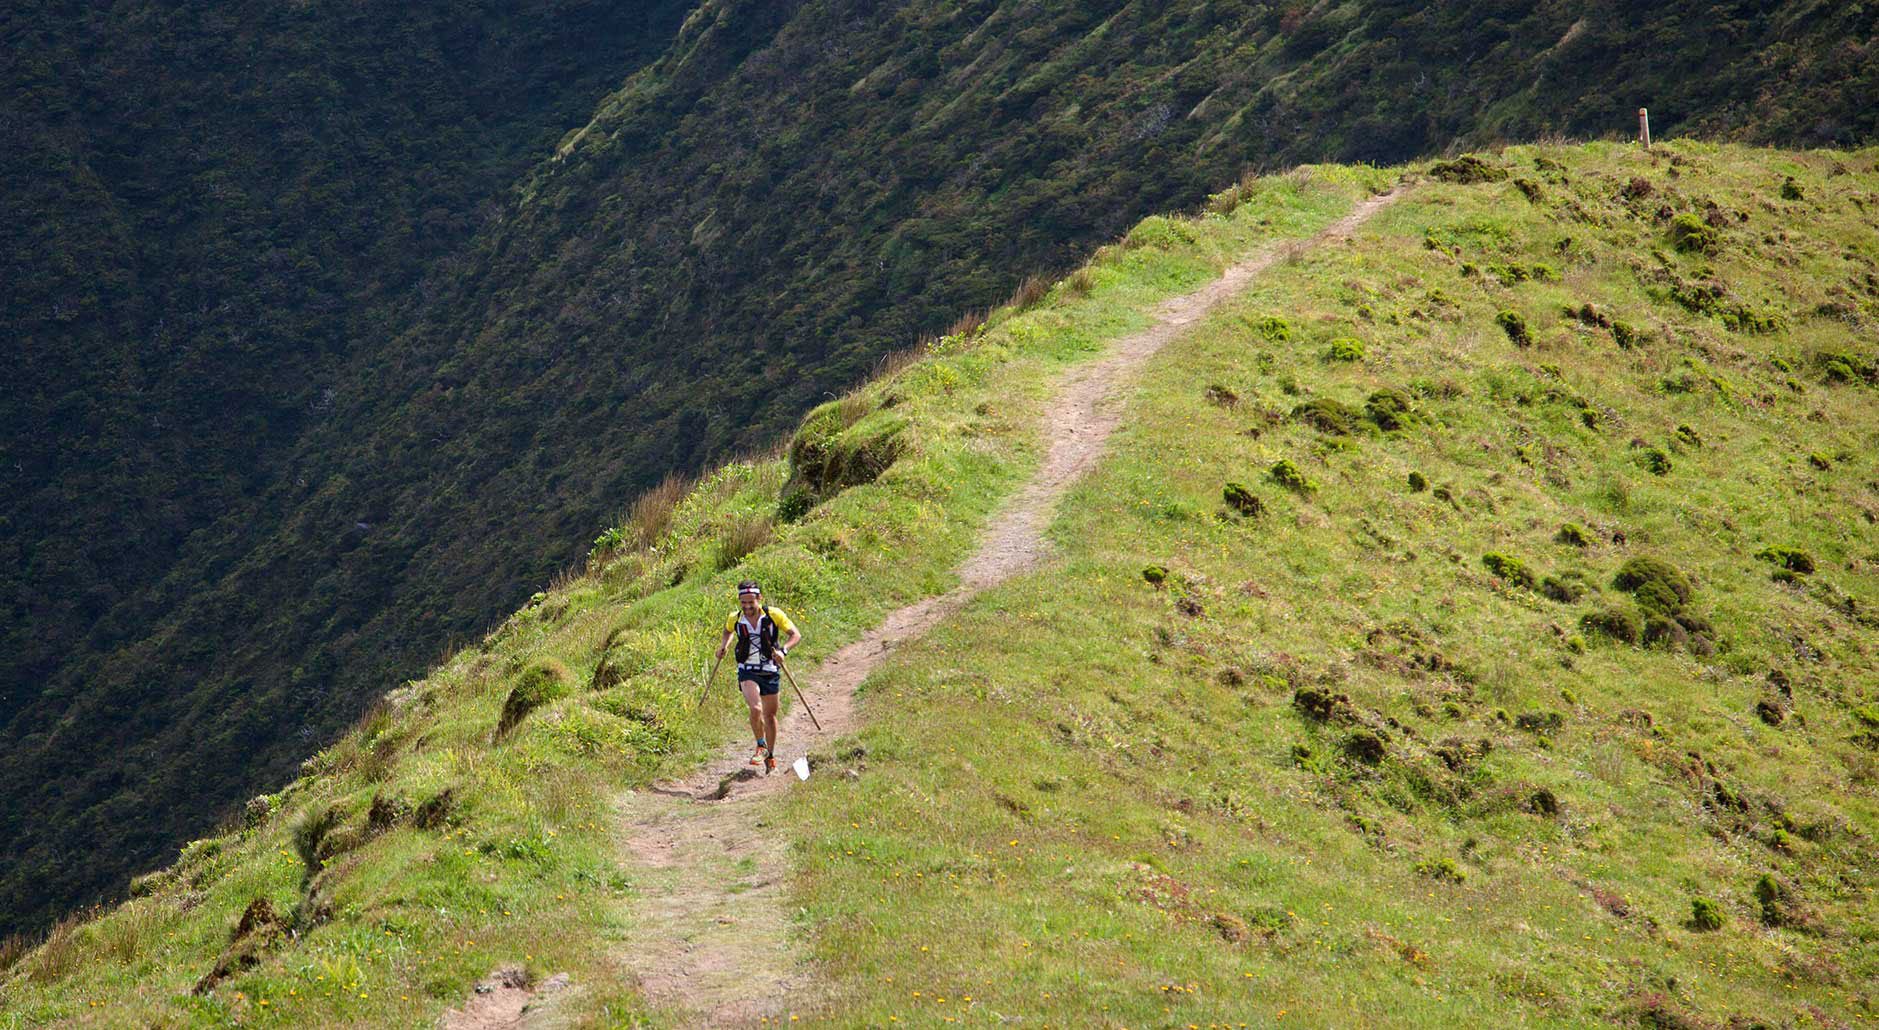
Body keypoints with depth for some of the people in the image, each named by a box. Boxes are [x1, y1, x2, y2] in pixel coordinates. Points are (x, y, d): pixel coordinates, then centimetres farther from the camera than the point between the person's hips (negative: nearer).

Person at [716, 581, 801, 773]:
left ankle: (770, 756, 31)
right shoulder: (735, 618, -4)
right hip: (747, 671, 0)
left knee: (770, 715, 12)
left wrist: (783, 650, -25)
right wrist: (723, 645, 3)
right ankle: (761, 747, 1)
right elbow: (728, 630, 20)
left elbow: (795, 635, -8)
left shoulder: (774, 615, -12)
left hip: (770, 672, 0)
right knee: (756, 709, -23)